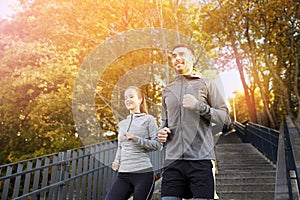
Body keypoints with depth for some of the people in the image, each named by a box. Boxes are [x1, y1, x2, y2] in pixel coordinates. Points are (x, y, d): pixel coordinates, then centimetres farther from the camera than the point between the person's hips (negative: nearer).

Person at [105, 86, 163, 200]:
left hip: (143, 173, -5)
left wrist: (136, 139, -15)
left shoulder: (148, 119, 0)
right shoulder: (122, 124, 16)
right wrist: (117, 161, 7)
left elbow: (158, 145, -5)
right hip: (123, 175, 5)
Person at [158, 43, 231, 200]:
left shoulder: (206, 84, 7)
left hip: (200, 159, -3)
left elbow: (225, 117, 2)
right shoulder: (167, 90, 17)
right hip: (172, 159, 3)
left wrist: (199, 106, -13)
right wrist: (162, 132, 3)